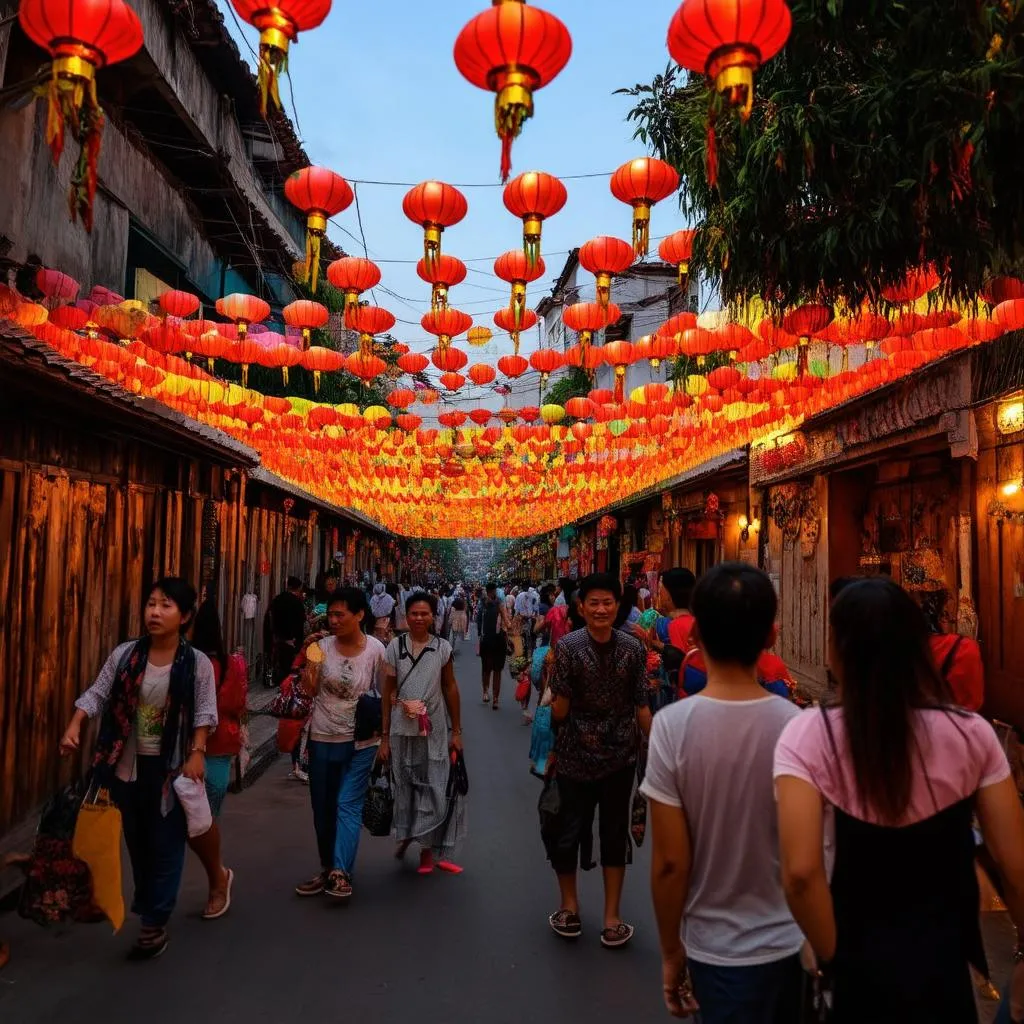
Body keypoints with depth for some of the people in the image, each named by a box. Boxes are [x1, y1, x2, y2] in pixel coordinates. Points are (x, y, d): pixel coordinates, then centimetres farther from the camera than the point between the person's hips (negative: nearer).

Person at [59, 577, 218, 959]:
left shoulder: (197, 663, -11)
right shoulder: (123, 655, -4)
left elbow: (205, 714, -9)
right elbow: (97, 694, -1)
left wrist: (197, 754, -17)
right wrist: (74, 727, -16)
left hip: (171, 767, -3)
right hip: (129, 765, 3)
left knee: (166, 845, 5)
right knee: (136, 841, 18)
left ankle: (155, 924, 18)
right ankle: (147, 907, 38)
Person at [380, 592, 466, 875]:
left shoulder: (443, 648, 0)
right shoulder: (395, 647, -1)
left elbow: (450, 689, 5)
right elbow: (388, 693, 2)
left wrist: (456, 731, 5)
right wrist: (385, 736, 1)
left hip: (435, 730, 0)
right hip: (402, 730, 0)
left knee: (436, 789, 4)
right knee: (406, 787, 10)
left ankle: (428, 848, 22)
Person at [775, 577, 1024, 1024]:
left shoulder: (809, 735, -20)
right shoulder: (971, 734, -12)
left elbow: (801, 871, -27)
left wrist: (834, 959, -10)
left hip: (862, 970, -1)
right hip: (946, 966, 2)